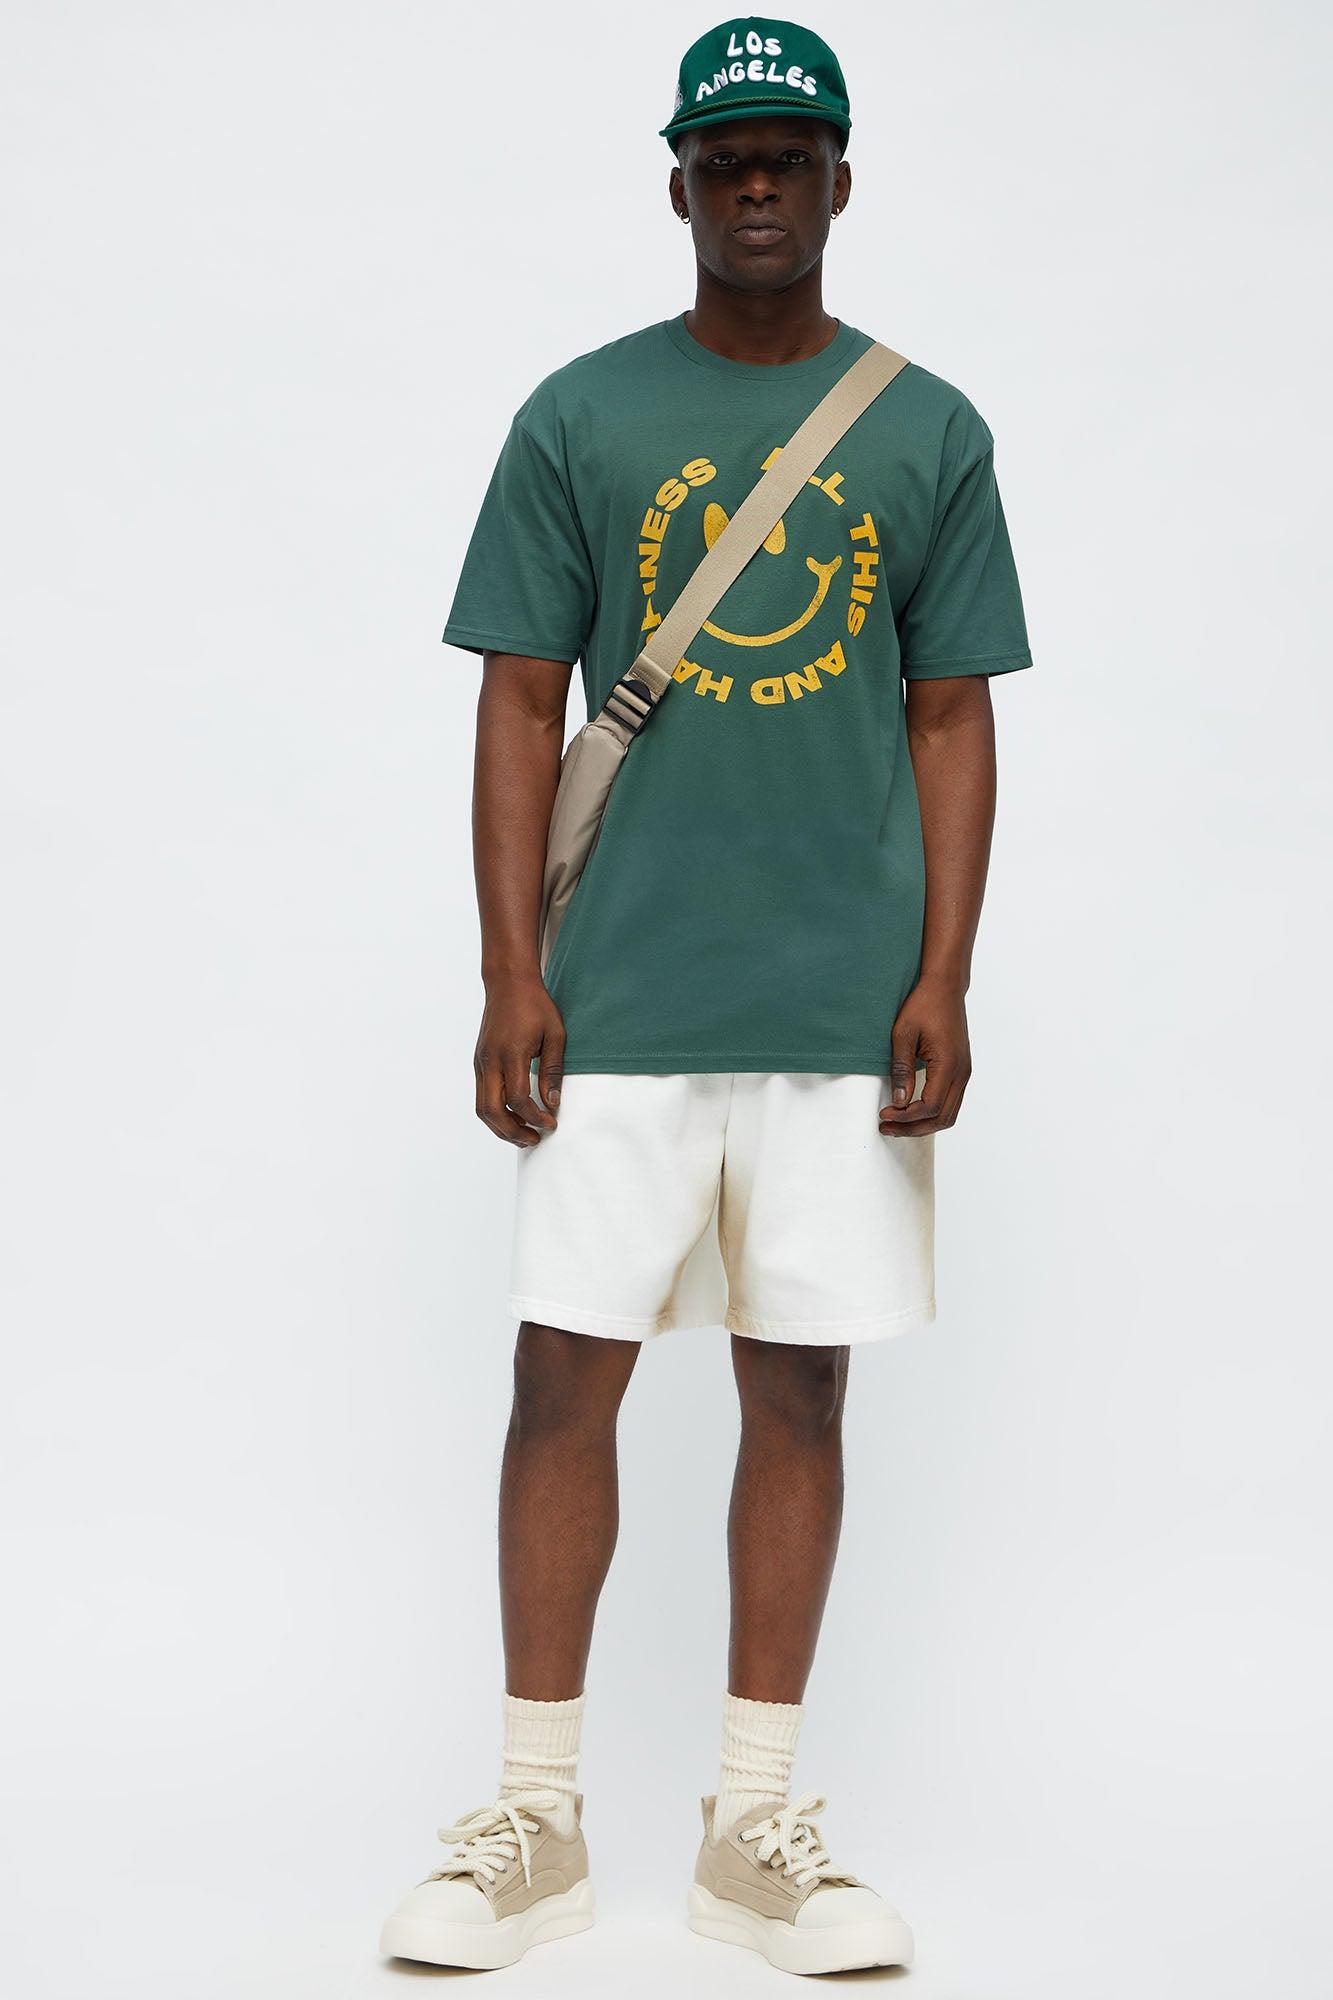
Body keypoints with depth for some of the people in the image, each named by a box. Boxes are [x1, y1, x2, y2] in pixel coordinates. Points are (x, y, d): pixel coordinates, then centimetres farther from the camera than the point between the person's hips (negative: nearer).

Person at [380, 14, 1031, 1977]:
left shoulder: (930, 432, 7)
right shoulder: (581, 417, 5)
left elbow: (953, 719, 8)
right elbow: (520, 704, 5)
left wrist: (943, 980, -2)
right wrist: (511, 973, -3)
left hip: (847, 1007, 1)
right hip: (618, 1001, 0)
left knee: (800, 1388, 5)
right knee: (566, 1370, -1)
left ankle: (756, 1827, 16)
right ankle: (537, 1822, 12)